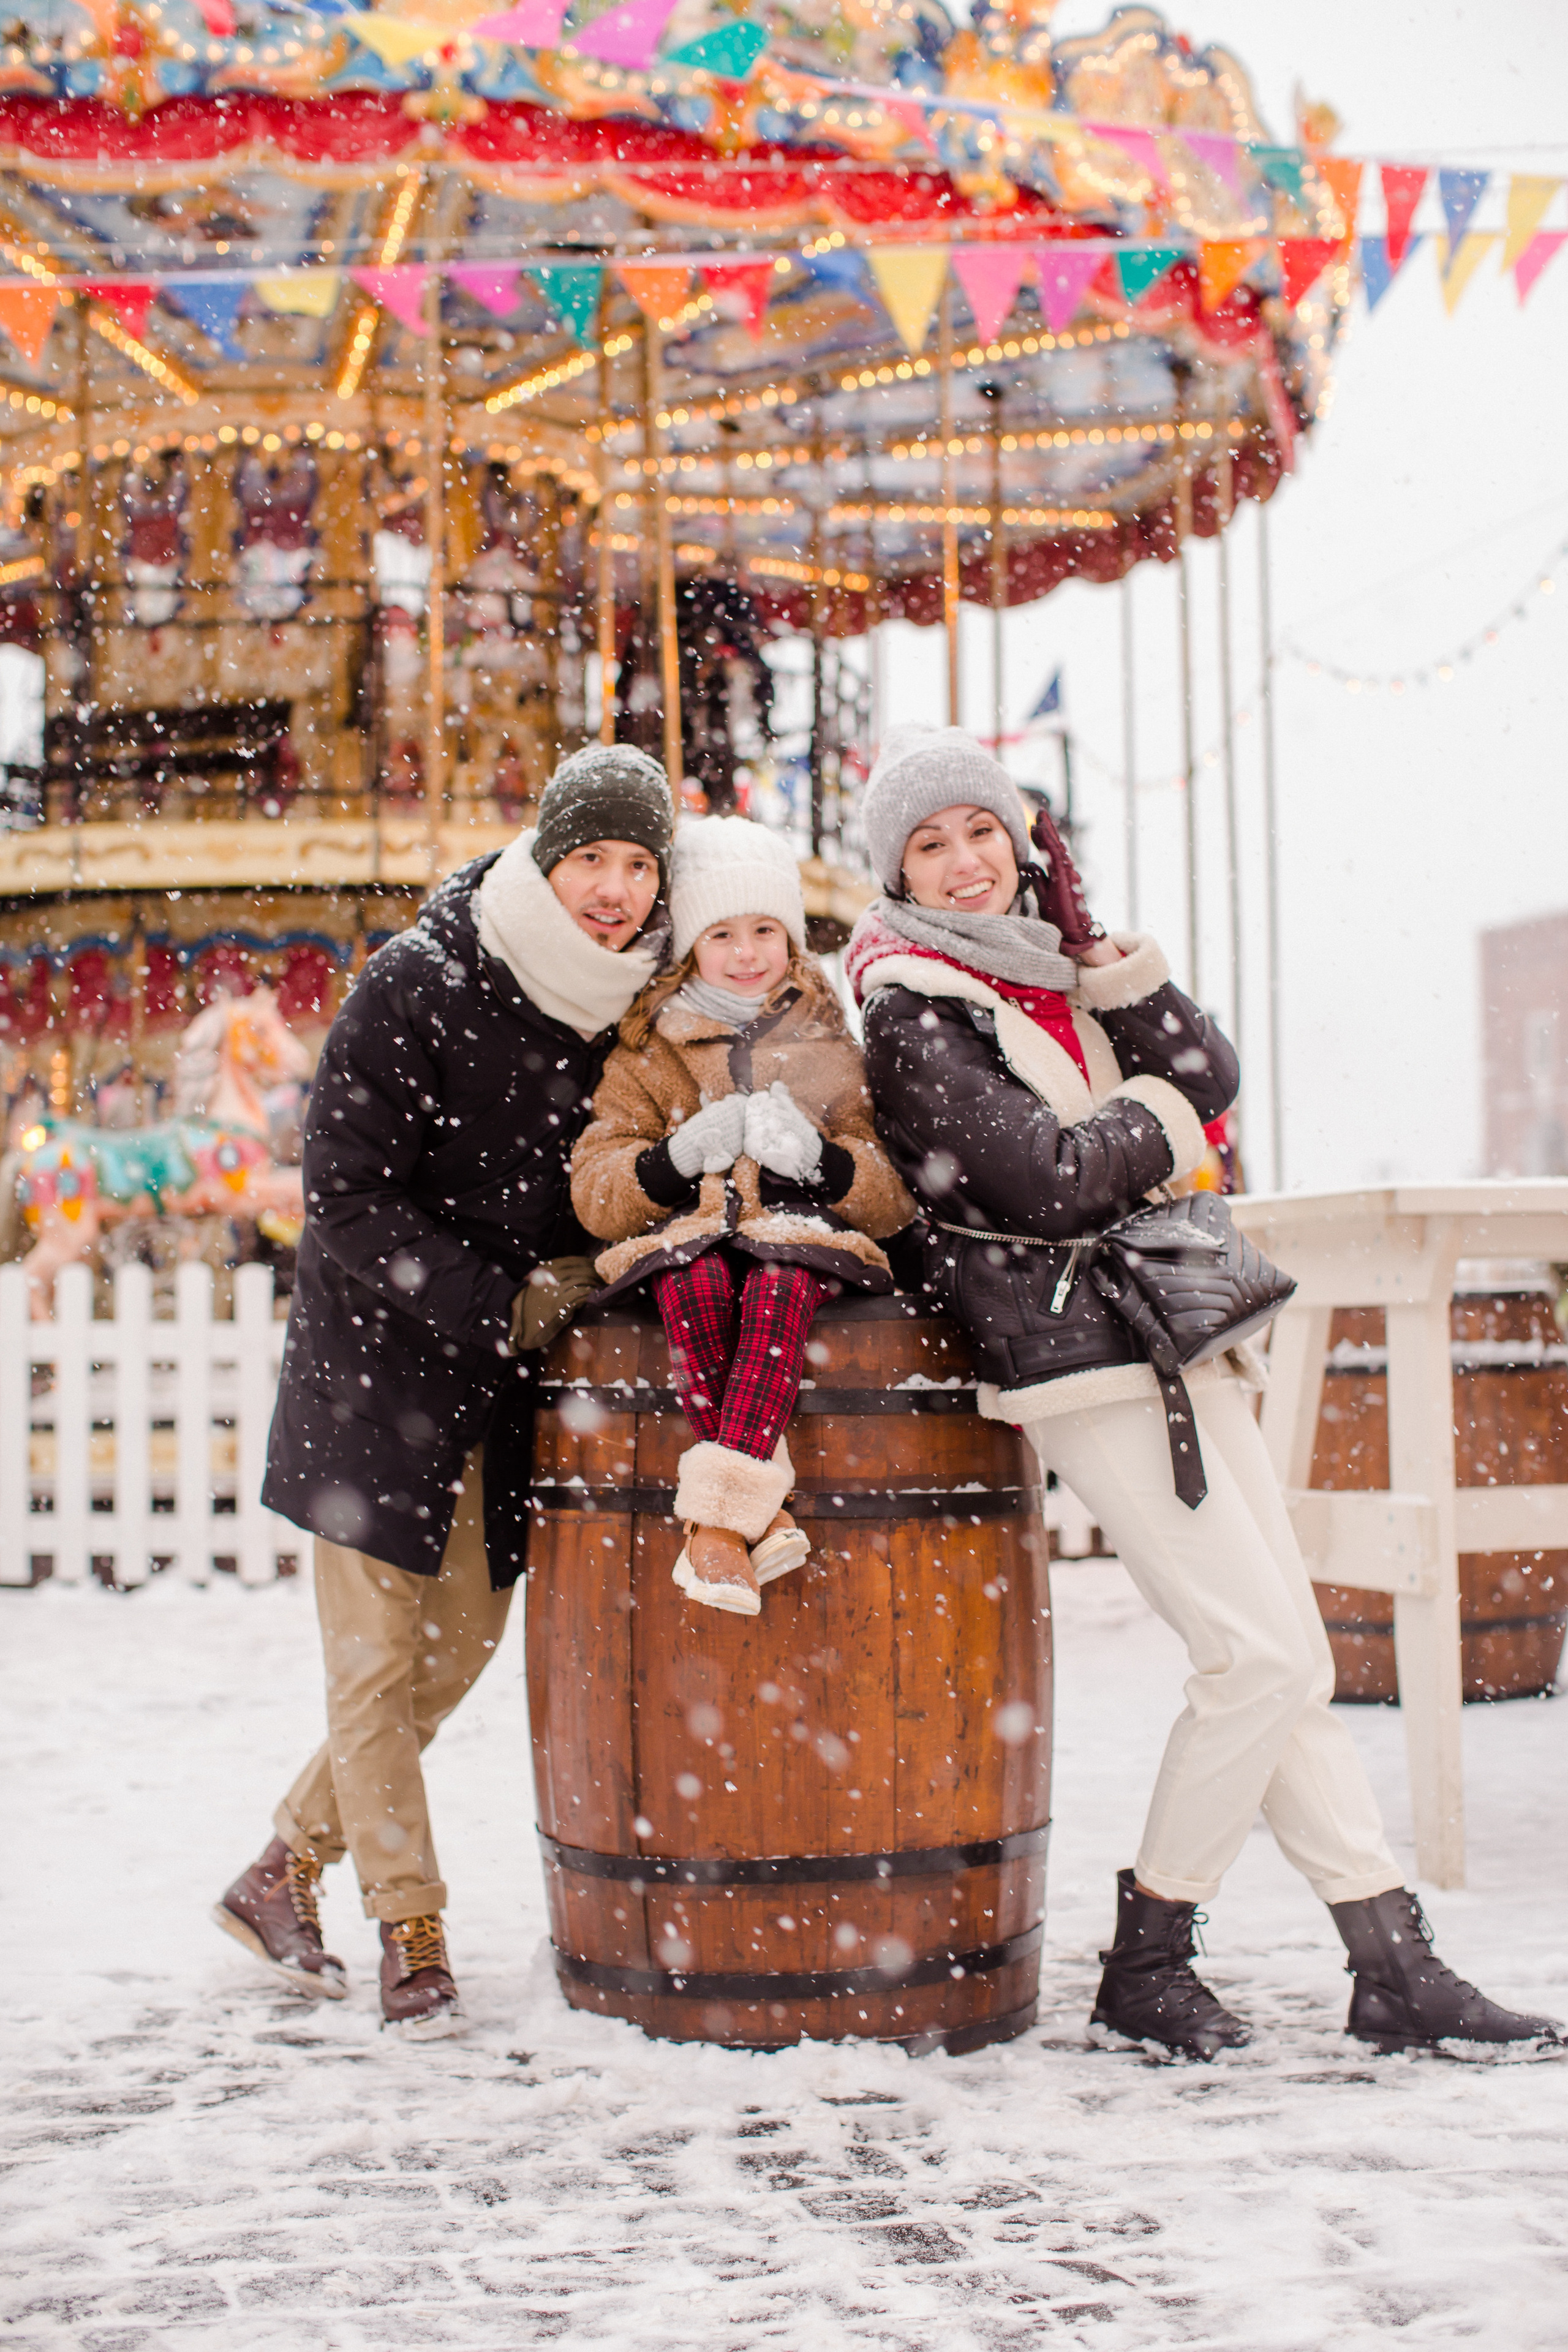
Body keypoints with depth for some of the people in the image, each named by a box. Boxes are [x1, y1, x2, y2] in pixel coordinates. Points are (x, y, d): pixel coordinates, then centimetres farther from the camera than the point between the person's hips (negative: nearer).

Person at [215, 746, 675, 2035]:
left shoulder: (636, 1000, -1)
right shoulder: (417, 986, -16)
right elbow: (348, 1200, -16)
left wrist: (594, 1275, -8)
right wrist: (502, 1307, -20)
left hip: (511, 1380, 6)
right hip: (378, 1360, -6)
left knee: (463, 1641, 12)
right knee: (378, 1658, -2)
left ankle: (281, 1873, 29)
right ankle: (412, 1930, 13)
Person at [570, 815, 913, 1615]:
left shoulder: (836, 1047, 13)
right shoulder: (649, 1053, 13)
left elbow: (896, 1194, 6)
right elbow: (594, 1194, 5)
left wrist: (820, 1157, -15)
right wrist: (676, 1157, -14)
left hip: (806, 1234, 0)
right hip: (690, 1238, 1)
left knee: (781, 1283, -37)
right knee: (692, 1280, -36)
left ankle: (717, 1517, -42)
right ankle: (761, 1513, -37)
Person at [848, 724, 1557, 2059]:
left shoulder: (1053, 964, 15)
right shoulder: (911, 1016, -8)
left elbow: (1212, 1082, 6)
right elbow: (1045, 1179, -18)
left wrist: (1121, 978, -6)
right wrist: (1158, 1122, -2)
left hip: (1173, 1334, 8)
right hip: (1076, 1351, -8)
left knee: (1295, 1662, 6)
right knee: (1257, 1654, -12)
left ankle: (1395, 1968, 11)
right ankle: (1144, 1970, 1)